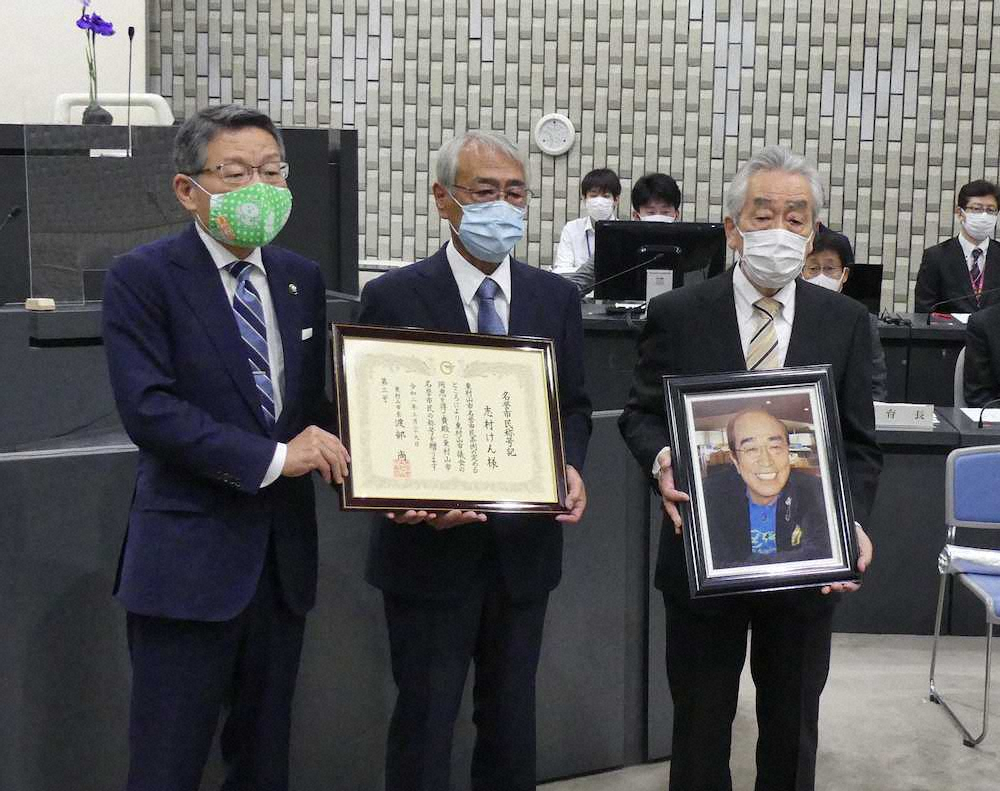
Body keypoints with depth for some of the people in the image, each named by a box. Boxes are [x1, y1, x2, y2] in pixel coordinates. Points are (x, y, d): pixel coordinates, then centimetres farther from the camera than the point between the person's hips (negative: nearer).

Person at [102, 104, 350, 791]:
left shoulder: (303, 280, 10)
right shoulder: (141, 278, -8)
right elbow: (147, 408, -18)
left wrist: (329, 446, -7)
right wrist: (272, 458, -19)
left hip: (284, 552, 6)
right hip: (189, 559, -5)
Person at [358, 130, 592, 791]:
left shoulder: (557, 298, 4)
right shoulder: (394, 298, -7)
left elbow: (574, 407, 10)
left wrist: (571, 467, -11)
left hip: (525, 542, 3)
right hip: (430, 546, -3)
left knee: (513, 714, 18)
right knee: (425, 719, 9)